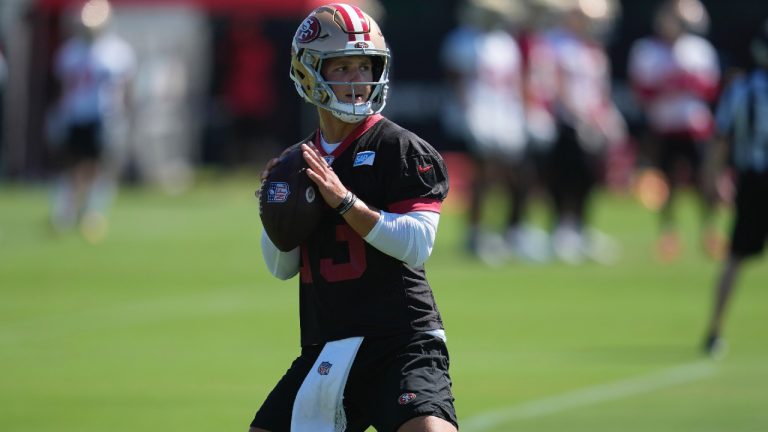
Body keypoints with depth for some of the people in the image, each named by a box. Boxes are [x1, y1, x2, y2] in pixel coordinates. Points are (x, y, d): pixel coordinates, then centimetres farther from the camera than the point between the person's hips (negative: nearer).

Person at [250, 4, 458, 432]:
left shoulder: (400, 148, -4)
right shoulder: (299, 163, 14)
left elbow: (417, 244, -16)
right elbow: (282, 267, 16)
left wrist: (344, 201, -20)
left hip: (400, 343, -6)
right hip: (326, 352, 6)